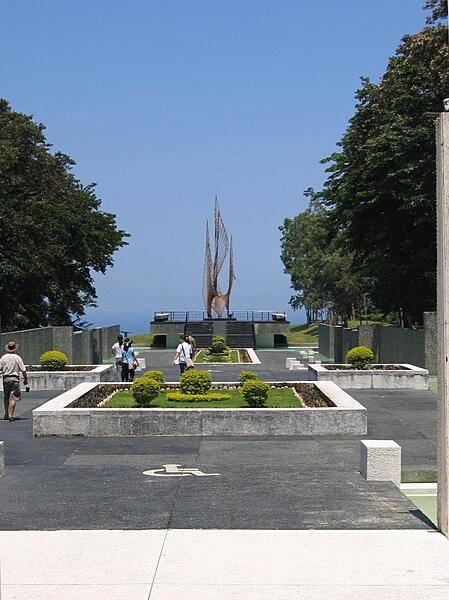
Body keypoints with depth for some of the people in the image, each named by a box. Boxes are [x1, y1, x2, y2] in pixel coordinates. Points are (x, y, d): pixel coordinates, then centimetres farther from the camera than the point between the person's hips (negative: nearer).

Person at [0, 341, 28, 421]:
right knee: (13, 398, -4)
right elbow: (23, 370, -4)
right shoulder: (17, 357, -4)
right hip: (15, 379, -3)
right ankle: (10, 415, -13)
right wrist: (26, 379, 7)